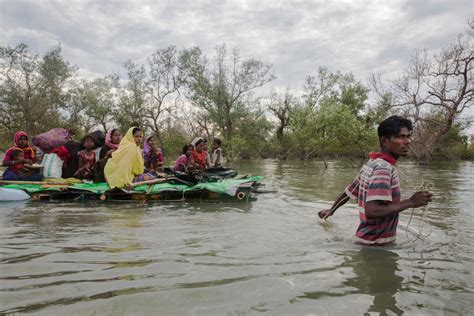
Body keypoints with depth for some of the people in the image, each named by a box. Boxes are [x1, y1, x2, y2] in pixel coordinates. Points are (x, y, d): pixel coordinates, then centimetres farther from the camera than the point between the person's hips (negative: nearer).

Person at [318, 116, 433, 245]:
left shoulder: (371, 164, 5)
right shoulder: (383, 168, -22)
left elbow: (348, 192, 16)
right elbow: (371, 211, -32)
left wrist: (331, 210, 30)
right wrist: (410, 202, -26)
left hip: (372, 241, 9)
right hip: (374, 243, -9)